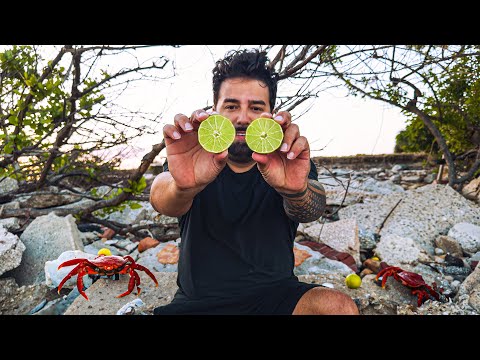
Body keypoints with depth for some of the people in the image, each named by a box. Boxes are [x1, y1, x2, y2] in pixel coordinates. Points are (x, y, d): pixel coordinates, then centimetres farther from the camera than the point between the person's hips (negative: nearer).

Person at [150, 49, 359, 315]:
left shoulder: (291, 164, -5)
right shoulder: (192, 161, -6)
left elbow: (310, 210, -24)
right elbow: (161, 199, -25)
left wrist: (297, 190, -47)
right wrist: (181, 186, -49)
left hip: (274, 295, 1)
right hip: (198, 301, 0)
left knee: (340, 307, -25)